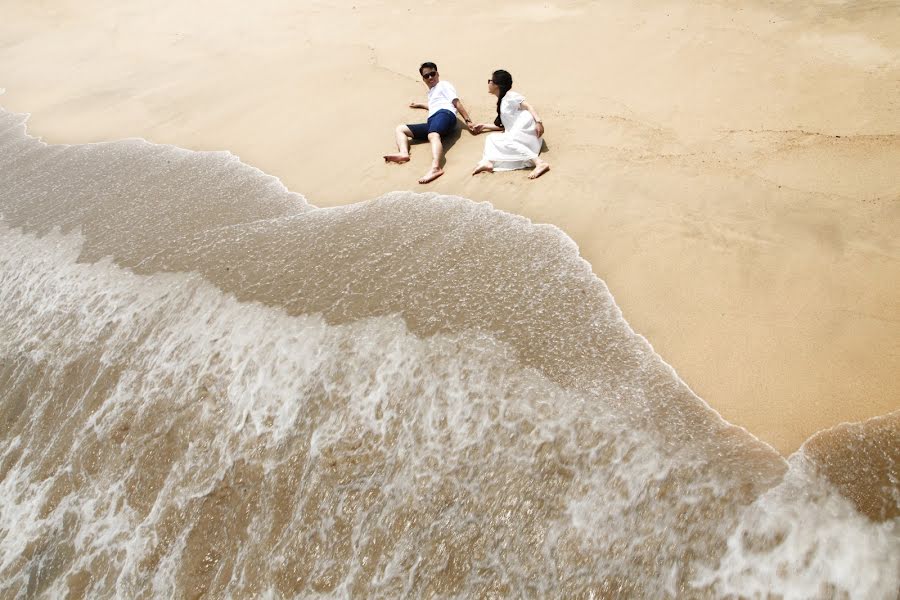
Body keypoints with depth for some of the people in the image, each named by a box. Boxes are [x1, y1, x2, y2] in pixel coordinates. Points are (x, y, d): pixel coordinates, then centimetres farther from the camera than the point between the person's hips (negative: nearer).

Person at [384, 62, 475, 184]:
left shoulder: (444, 84, 17)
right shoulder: (431, 92, 40)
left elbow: (456, 103, 4)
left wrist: (468, 121, -8)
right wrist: (420, 105, 71)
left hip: (444, 114, -8)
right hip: (432, 122, 8)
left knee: (432, 135, -41)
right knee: (400, 129, 4)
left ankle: (435, 168, -70)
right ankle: (404, 153, -30)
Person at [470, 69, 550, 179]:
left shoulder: (510, 96, 4)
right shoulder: (501, 103, 30)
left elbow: (528, 106, -8)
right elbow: (503, 126, 32)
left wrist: (538, 121, -23)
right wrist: (484, 126, 36)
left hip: (526, 128, -8)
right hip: (516, 134, 8)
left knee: (505, 142, -30)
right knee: (492, 138, -1)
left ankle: (540, 162, -42)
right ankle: (488, 162, -31)